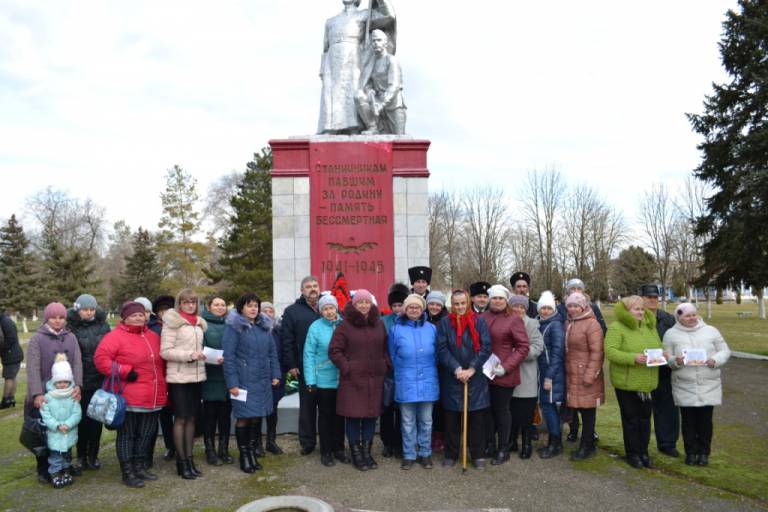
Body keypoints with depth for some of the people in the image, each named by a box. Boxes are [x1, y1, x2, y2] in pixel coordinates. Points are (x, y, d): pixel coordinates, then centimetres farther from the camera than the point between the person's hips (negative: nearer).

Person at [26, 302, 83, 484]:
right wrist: (37, 394, -20)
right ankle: (44, 470, 19)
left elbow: (77, 363, 0)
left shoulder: (71, 338, 8)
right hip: (44, 395, -3)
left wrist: (77, 385, -14)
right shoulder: (37, 339, -3)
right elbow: (33, 368, -11)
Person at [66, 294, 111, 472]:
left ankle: (93, 456, 21)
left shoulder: (103, 326, 4)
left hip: (101, 381, 2)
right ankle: (81, 457, 20)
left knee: (96, 419, 9)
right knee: (82, 419, 5)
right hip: (81, 382, -2)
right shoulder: (71, 328, -4)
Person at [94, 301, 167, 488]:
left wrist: (163, 379, 16)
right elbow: (100, 358, -17)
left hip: (153, 399, 7)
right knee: (127, 435, 4)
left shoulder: (153, 336, 14)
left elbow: (161, 361, 24)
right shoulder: (116, 336, -8)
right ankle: (128, 473, 14)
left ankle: (140, 467, 28)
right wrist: (125, 371, -19)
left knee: (146, 434, 14)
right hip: (129, 400, -7)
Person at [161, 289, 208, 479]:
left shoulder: (199, 323, 13)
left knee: (191, 418, 11)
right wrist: (189, 355, -21)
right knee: (181, 419, 0)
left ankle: (190, 459, 20)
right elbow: (165, 351, -12)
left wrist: (207, 355, 8)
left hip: (197, 376, 6)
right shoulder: (172, 322, -7)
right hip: (179, 377, -6)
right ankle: (181, 462, 11)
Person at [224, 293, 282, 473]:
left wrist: (275, 374, 7)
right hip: (243, 381, -5)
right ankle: (243, 455, 16)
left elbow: (272, 352, 15)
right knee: (243, 417, 1)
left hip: (262, 380, 5)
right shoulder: (234, 327, -7)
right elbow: (228, 356, -11)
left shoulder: (264, 326, 11)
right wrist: (232, 383, -14)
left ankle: (252, 452, 25)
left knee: (255, 417, 12)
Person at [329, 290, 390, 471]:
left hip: (375, 379, 4)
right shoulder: (345, 326, -5)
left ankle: (367, 452, 24)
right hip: (352, 379, -4)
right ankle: (356, 454, 17)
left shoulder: (379, 324, 9)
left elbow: (385, 348, 17)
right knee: (354, 416, 2)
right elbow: (334, 350, -4)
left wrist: (386, 365, 4)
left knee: (371, 415, 9)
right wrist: (346, 367, -11)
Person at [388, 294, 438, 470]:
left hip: (427, 382, 1)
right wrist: (402, 373, 9)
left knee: (426, 421, 11)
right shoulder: (396, 329, -1)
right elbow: (393, 357, 8)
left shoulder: (431, 329, 3)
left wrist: (430, 372, 10)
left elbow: (436, 355, 11)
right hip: (406, 383, -1)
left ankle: (425, 453, 24)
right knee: (408, 422, 7)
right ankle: (409, 455, 19)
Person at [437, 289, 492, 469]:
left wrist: (472, 369, -14)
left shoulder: (479, 322, 0)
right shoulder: (445, 323, 1)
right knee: (452, 419, 7)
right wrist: (457, 369, -16)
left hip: (476, 378, 0)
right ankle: (451, 454, 21)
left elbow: (486, 347, -6)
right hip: (451, 378, 0)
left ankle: (478, 455, 20)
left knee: (476, 418, 7)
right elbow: (442, 349, -5)